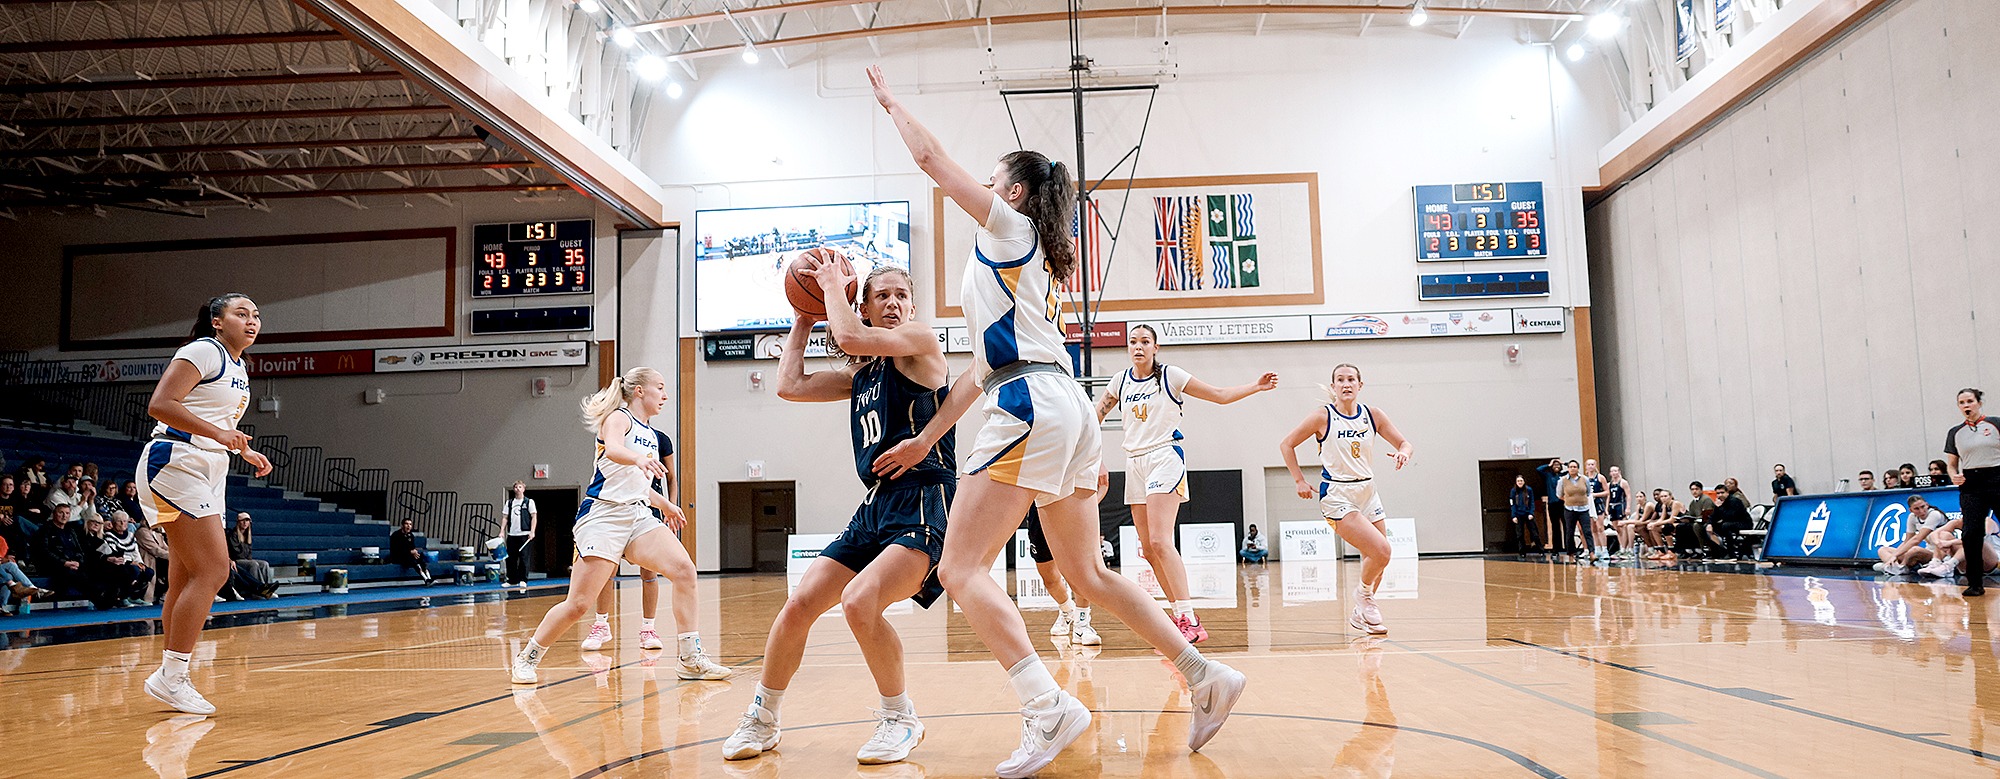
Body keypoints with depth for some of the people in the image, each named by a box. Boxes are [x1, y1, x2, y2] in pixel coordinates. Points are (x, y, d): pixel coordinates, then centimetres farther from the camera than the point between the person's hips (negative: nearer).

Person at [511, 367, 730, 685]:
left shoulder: (651, 436, 19)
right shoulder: (618, 417, -4)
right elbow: (613, 448, -29)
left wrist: (664, 504, 44)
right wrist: (639, 459, -49)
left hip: (637, 516, 7)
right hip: (602, 516, -7)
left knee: (684, 569, -14)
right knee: (578, 604, -9)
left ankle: (691, 659, -10)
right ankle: (528, 657, 15)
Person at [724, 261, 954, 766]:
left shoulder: (921, 341, -2)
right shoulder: (862, 373, 19)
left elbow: (850, 337, -17)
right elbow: (790, 385, 16)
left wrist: (833, 287, 0)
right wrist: (804, 318, 21)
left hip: (923, 504, -8)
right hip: (876, 505, 8)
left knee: (859, 600, -28)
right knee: (799, 605, 2)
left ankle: (900, 719, -6)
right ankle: (761, 720, 22)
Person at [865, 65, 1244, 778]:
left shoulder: (1009, 225, 6)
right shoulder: (1022, 262, 29)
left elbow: (930, 158, 5)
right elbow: (986, 363, 26)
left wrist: (890, 100, 22)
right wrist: (927, 438, 24)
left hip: (1033, 405, -10)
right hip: (1068, 410, 10)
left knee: (960, 569, -10)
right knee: (1088, 574, 15)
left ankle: (1048, 707, -22)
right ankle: (1206, 677, 13)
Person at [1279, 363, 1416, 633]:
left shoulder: (1372, 415, 3)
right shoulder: (1323, 416, -8)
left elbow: (1405, 443, 7)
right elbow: (1287, 444, 0)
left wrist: (1404, 452, -16)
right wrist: (1299, 480, -5)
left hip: (1367, 492, 5)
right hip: (1337, 496, -5)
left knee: (1376, 561, 8)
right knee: (1381, 551, -19)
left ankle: (1360, 614, 29)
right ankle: (1364, 594, 10)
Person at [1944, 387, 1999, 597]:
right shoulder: (1955, 432, 12)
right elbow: (1951, 463, 16)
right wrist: (1954, 476, -5)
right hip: (1970, 486, 2)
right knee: (1971, 533, -5)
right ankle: (1975, 583, 2)